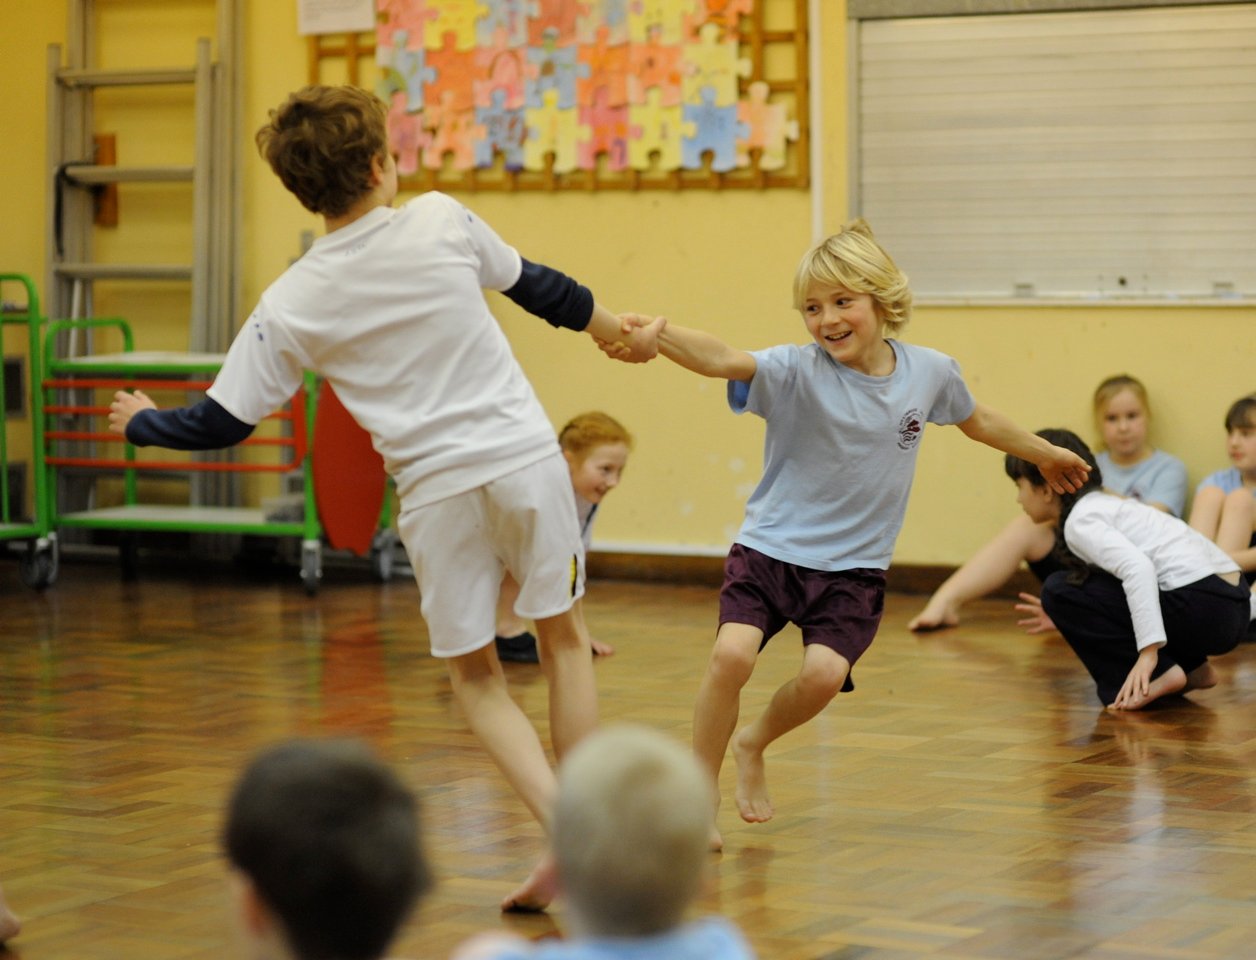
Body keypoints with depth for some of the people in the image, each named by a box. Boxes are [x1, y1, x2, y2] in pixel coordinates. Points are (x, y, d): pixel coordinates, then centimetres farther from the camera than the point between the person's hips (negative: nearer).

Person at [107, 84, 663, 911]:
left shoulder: (291, 305, -4)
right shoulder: (442, 221, -3)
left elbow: (221, 423, 1)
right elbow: (536, 286, 13)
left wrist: (141, 421, 22)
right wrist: (623, 334, 31)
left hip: (438, 490, 0)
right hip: (526, 457, 1)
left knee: (474, 672, 15)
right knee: (562, 637, 17)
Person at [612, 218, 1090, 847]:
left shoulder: (929, 372, -2)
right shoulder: (796, 372, -14)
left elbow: (977, 421, 21)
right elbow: (720, 359, -34)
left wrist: (1046, 454, 36)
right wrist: (657, 336, -55)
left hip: (854, 566, 2)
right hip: (771, 547, -2)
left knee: (824, 673, -21)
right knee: (732, 654, -24)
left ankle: (753, 745, 12)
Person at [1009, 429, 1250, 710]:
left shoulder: (1080, 520, -6)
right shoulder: (1107, 505, 23)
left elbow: (1139, 569, -22)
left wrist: (1148, 651, -28)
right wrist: (1065, 617, 42)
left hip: (1200, 607, -10)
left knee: (1060, 591, -4)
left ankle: (1158, 675, -8)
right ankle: (1192, 669, 18)